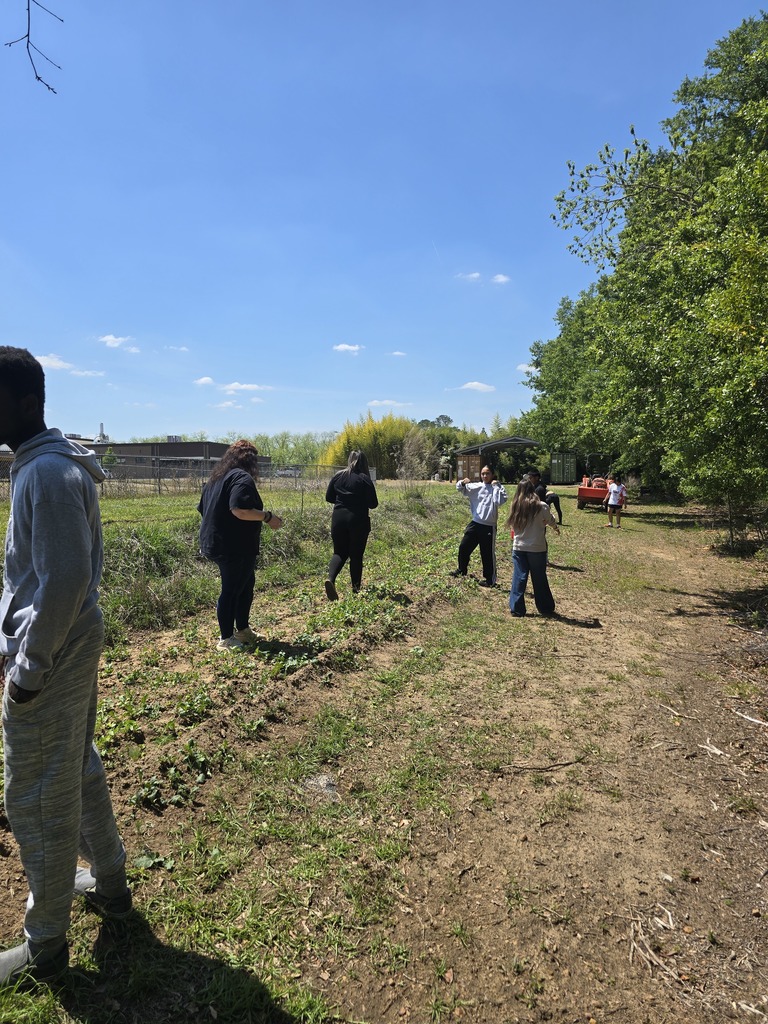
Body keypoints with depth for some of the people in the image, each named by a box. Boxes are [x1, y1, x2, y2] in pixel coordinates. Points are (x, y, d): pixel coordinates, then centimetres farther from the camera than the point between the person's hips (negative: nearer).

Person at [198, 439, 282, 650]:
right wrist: (268, 517, -19)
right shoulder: (242, 477, -15)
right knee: (232, 590, 0)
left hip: (215, 543, 10)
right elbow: (239, 510, -29)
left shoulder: (216, 477, 15)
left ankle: (242, 630, 29)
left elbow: (204, 510, 19)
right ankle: (226, 639, 11)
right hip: (235, 546, -10)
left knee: (246, 584, 20)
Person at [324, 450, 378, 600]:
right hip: (358, 520, -3)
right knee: (356, 555, 9)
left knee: (339, 552, 11)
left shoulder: (337, 476, 3)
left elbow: (328, 497, 10)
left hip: (338, 518, 3)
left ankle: (330, 578, -15)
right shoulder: (365, 479, -7)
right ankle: (356, 589, 15)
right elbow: (373, 504, -6)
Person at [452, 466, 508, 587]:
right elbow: (460, 489, 11)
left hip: (489, 526, -5)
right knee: (464, 547, 15)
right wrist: (462, 482, -11)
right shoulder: (476, 487, 6)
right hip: (475, 523, 5)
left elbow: (501, 501, -23)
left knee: (488, 554, 3)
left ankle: (490, 580, 16)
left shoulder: (496, 488, -6)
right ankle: (462, 570, 37)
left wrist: (497, 486, -18)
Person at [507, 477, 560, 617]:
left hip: (519, 548, 2)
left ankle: (516, 609, 10)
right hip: (537, 548, -2)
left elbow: (512, 526, 4)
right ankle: (546, 609, 25)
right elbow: (551, 521, 7)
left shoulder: (515, 507, -4)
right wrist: (556, 528, 30)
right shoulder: (541, 506, -11)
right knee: (540, 579, 11)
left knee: (519, 578, 9)